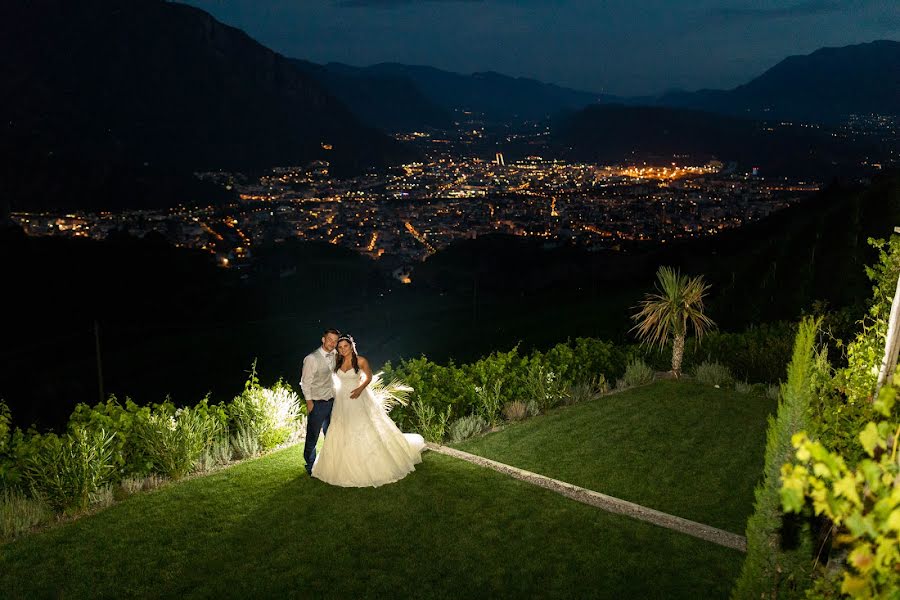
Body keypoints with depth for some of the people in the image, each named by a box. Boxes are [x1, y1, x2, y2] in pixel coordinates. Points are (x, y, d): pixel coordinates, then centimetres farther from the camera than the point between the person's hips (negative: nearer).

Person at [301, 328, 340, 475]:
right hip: (317, 404, -6)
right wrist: (309, 401, -12)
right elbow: (305, 382, -11)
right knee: (313, 436, 4)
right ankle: (310, 466, 20)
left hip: (332, 401, 6)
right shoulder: (311, 358, -15)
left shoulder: (334, 356, 4)